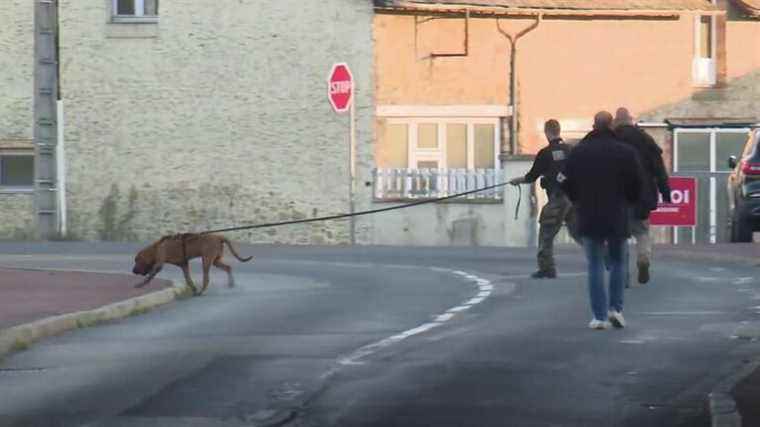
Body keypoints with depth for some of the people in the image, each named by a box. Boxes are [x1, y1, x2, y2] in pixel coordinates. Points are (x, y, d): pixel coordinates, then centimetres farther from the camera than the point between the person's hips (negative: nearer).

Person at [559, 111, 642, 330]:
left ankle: (599, 315, 0)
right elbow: (636, 189, -3)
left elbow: (569, 186, 1)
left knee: (595, 265, 5)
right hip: (617, 219, -1)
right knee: (618, 261, 16)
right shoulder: (626, 152, -4)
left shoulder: (578, 152, -1)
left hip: (589, 218, 1)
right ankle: (616, 308, 5)